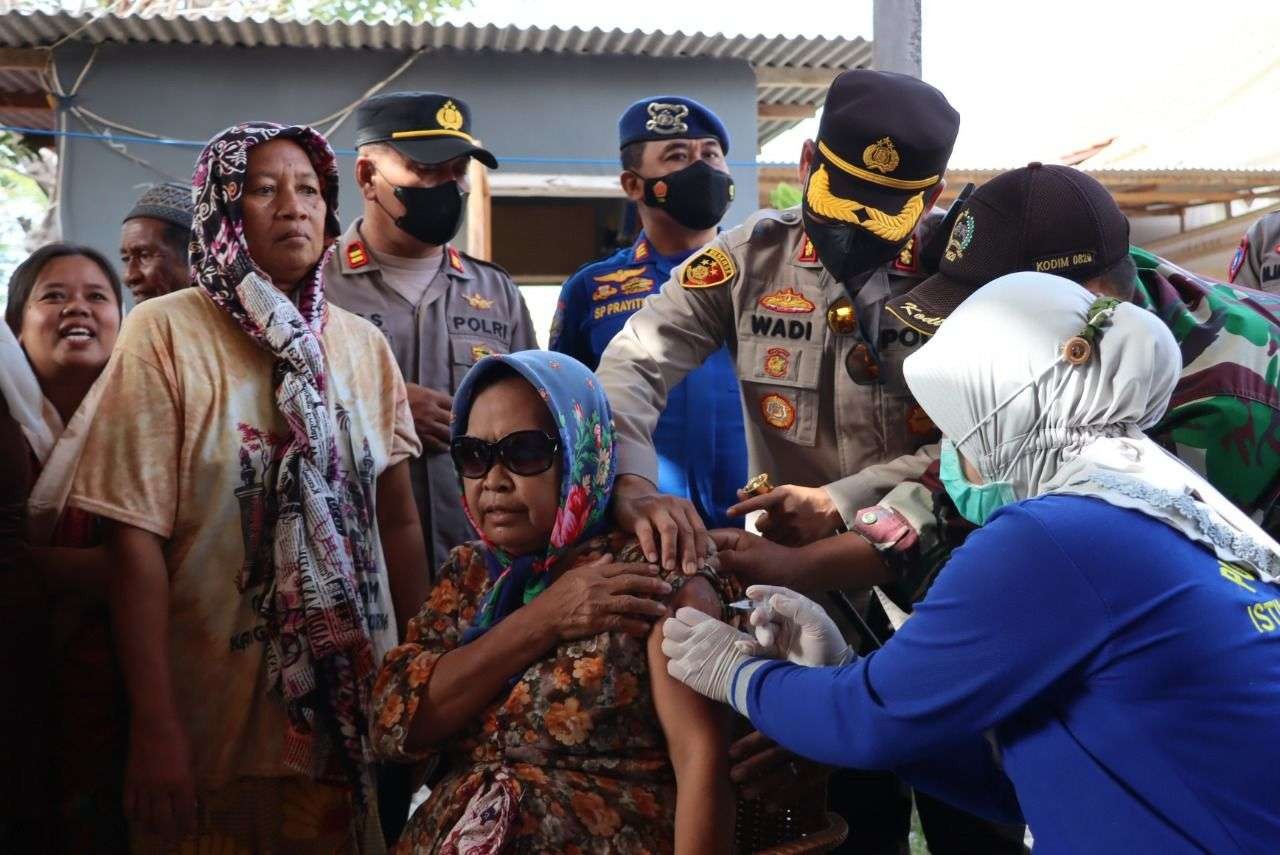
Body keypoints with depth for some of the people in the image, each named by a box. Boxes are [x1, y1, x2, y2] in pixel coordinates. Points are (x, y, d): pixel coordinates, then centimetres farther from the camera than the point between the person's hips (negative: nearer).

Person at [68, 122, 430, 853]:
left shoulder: (365, 344, 4)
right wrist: (154, 730, -15)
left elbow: (398, 521, 6)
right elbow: (138, 537, -12)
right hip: (219, 723, -3)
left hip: (360, 705, 4)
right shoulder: (166, 332, -8)